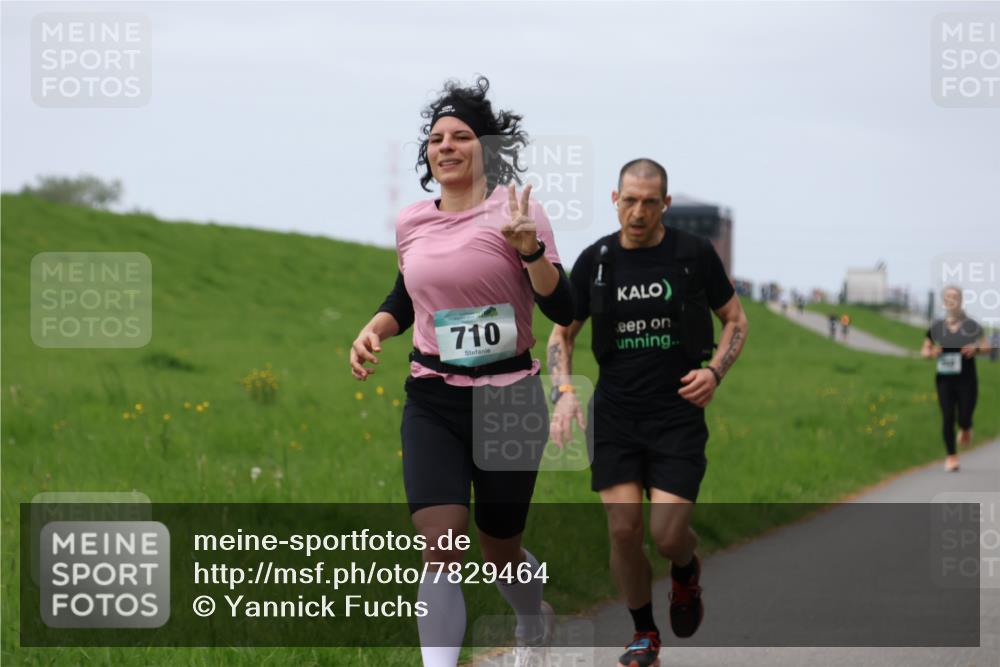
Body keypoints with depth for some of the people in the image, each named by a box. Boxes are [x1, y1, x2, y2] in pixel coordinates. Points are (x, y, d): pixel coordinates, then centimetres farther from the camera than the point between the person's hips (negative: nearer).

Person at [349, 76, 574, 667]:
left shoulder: (515, 211, -8)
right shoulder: (412, 223, 4)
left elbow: (564, 310, -13)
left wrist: (528, 248, -28)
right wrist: (374, 330, 3)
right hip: (432, 403, 2)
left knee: (500, 552, 12)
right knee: (441, 546, -17)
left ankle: (534, 619, 47)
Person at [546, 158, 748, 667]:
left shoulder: (694, 254, -4)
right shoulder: (594, 261, 1)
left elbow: (735, 319, 7)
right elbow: (562, 334, 11)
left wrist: (714, 372, -10)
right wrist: (564, 392, -6)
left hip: (678, 414, -2)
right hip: (615, 414, 2)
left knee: (668, 534, -11)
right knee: (623, 528, -5)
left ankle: (686, 572, 27)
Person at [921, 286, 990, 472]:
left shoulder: (971, 326, -2)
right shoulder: (936, 327, 3)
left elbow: (987, 347, 2)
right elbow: (924, 350, 10)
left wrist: (976, 349, -20)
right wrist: (931, 353, -13)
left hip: (967, 381, -1)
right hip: (944, 380, 1)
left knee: (964, 419, -5)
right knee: (947, 418, -5)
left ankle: (966, 429, 33)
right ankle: (951, 456, 7)